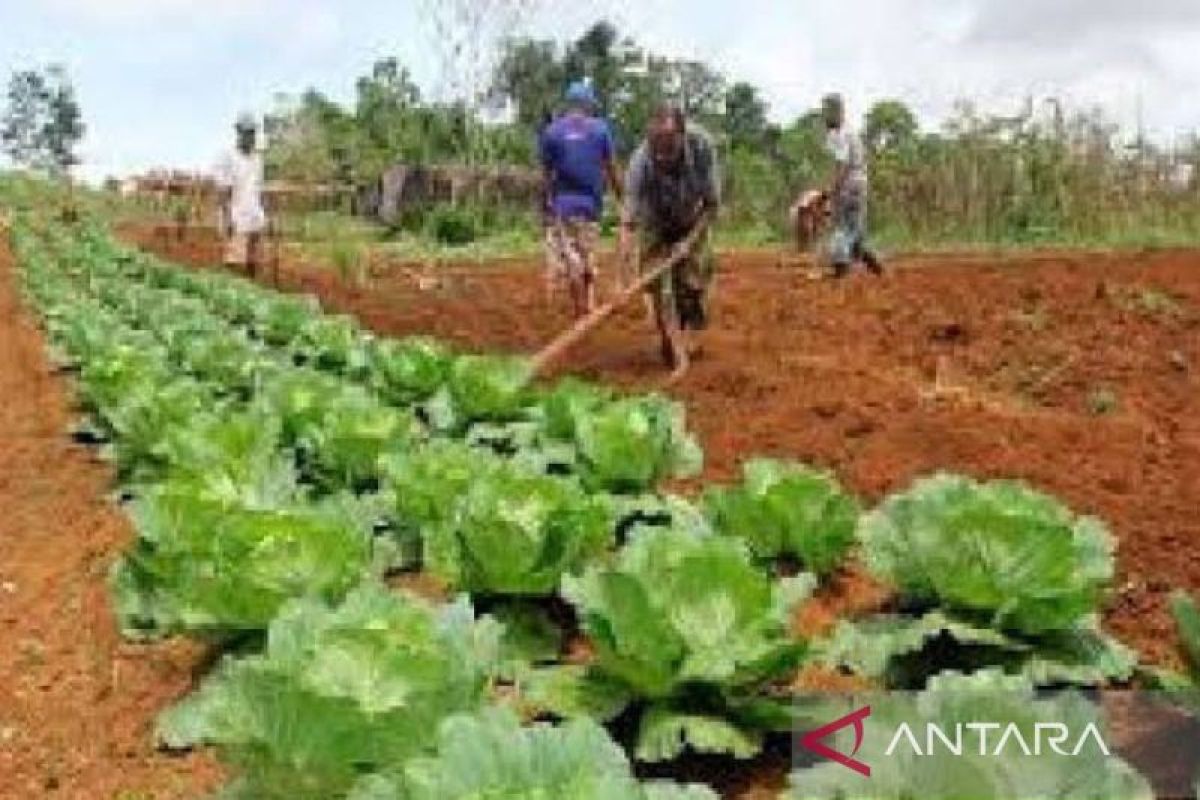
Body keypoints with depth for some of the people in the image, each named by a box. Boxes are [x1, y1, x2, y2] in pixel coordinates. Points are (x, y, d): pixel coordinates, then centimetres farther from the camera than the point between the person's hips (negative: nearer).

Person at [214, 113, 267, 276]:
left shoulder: (257, 158, 14)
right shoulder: (228, 158, -7)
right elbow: (223, 192, -11)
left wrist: (263, 216, 12)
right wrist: (227, 219, -18)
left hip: (256, 220, 7)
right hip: (236, 221, -7)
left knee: (253, 263, 7)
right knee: (234, 264, -7)